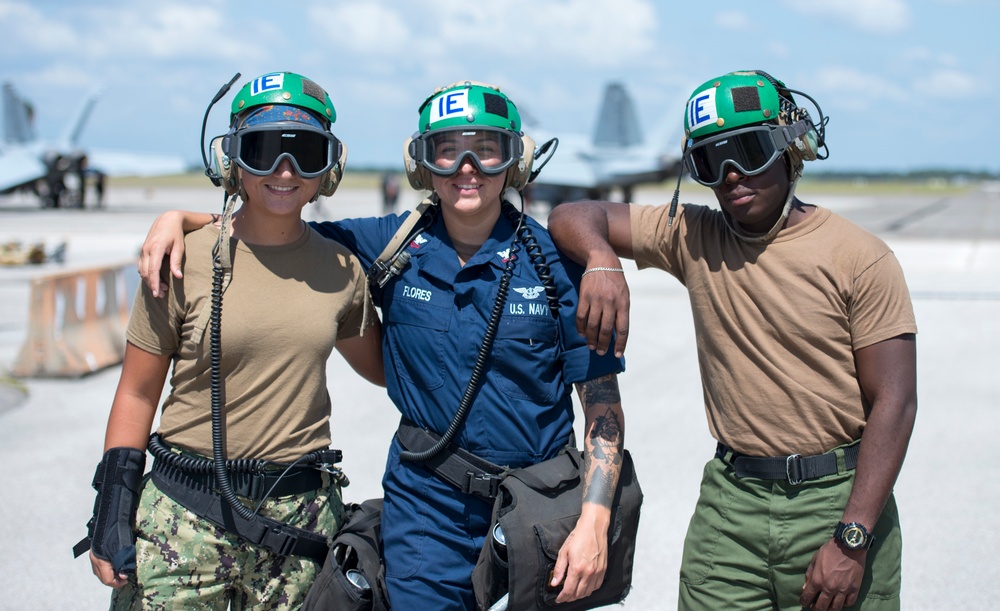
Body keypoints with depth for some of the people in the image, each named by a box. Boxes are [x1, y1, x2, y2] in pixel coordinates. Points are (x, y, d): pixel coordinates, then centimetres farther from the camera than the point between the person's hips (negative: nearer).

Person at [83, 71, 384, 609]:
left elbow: (381, 367, 20)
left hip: (301, 518, 2)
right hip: (187, 516, -2)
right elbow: (137, 393, 0)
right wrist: (111, 512, -2)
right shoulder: (185, 261, -5)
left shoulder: (341, 269, 4)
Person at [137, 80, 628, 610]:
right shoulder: (391, 246, -1)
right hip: (426, 505, 1)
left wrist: (593, 522, -15)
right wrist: (178, 218, -7)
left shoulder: (556, 264, -7)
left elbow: (602, 401, -7)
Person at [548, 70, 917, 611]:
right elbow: (574, 217, 5)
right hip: (730, 504, 3)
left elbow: (893, 403, -10)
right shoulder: (692, 239, 4)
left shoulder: (859, 257, -7)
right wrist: (602, 262, -19)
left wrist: (852, 540, -17)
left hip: (838, 500, -2)